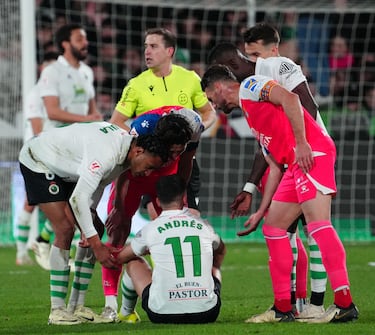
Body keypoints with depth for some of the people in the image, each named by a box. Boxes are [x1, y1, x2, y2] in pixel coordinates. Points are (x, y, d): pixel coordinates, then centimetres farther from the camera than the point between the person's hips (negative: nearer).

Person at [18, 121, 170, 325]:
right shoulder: (106, 154, -37)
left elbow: (97, 185, -1)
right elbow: (78, 198, -39)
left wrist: (89, 229, -12)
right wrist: (97, 246, -38)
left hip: (64, 169, 10)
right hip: (38, 162, -10)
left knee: (96, 228, 3)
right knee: (65, 229, -21)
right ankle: (57, 310, -17)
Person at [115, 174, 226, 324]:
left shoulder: (150, 230, 0)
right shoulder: (204, 226, 8)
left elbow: (119, 258, 19)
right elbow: (220, 250, 33)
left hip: (163, 315, -2)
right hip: (207, 315, 2)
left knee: (134, 263, 26)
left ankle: (126, 313, 46)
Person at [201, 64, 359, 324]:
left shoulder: (250, 86, 4)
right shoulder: (252, 116, 30)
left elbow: (289, 99, -15)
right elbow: (275, 167, 28)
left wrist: (301, 142, -20)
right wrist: (261, 212, 28)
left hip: (311, 153, -10)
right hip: (296, 164, 10)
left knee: (317, 222, -19)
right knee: (273, 227, 11)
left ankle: (345, 304, -26)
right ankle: (283, 308, 13)